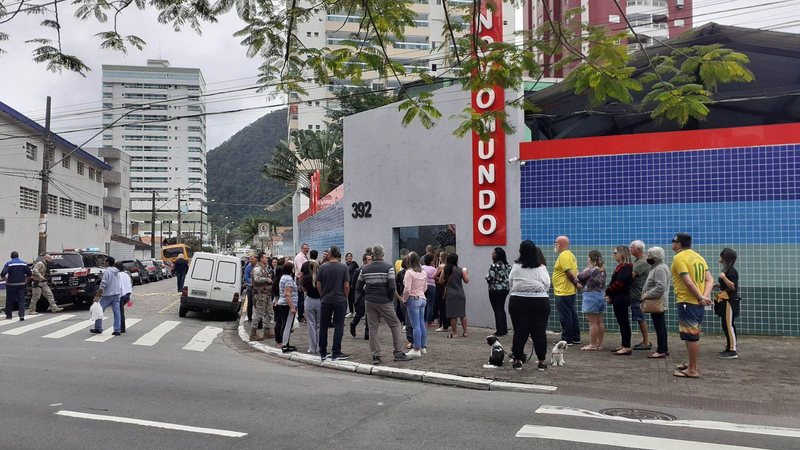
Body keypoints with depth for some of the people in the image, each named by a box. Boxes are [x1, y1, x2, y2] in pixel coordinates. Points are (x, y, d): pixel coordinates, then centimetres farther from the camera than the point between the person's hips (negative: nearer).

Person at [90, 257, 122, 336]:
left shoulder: (107, 271, -12)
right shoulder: (117, 272, 12)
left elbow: (103, 285, -18)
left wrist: (97, 296, -17)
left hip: (107, 295, -7)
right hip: (116, 294, 7)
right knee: (117, 313, 4)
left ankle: (98, 328, 15)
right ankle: (117, 330, 2)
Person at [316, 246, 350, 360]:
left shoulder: (323, 267, -2)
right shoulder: (344, 267, -6)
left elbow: (318, 285, 0)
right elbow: (346, 286, -8)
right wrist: (345, 298, 5)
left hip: (325, 300, 2)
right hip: (340, 300, -2)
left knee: (323, 326, 10)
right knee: (339, 326, 4)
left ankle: (323, 353, 15)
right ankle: (336, 353, 4)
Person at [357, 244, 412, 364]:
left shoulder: (365, 269, 3)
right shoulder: (388, 267, -8)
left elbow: (358, 286, 7)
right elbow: (392, 287, -14)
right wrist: (391, 299, 0)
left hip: (369, 301, 3)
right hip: (384, 302, -3)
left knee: (373, 328, 7)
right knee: (396, 325, 8)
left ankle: (375, 356, 5)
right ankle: (398, 353, 6)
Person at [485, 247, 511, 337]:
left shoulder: (494, 266, -18)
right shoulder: (506, 264, 6)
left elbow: (491, 279, -20)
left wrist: (487, 277, 1)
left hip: (495, 290, -7)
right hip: (505, 289, 8)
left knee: (497, 310, 0)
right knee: (502, 309, 16)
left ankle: (500, 331, 1)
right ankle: (504, 329, 20)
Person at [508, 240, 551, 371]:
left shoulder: (516, 266, -1)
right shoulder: (541, 268, -2)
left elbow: (510, 283, 5)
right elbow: (546, 284, 1)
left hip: (518, 301, 1)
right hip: (539, 302, -1)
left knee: (519, 331, 6)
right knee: (539, 332, 5)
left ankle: (517, 360, 12)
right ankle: (541, 361, 11)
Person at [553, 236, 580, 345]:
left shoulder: (563, 256, -16)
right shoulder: (570, 254, 15)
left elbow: (569, 272, -23)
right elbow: (575, 271, 15)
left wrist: (575, 283, -13)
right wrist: (576, 282, 8)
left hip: (563, 293, -10)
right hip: (570, 291, 10)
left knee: (565, 317, -4)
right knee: (572, 315, 14)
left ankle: (567, 339, 1)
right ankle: (575, 338, 21)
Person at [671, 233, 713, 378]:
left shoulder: (679, 258, -12)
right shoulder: (698, 257, 14)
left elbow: (688, 282, -20)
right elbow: (710, 280, 7)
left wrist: (701, 297, -14)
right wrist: (705, 296, -5)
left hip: (687, 302, -9)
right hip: (698, 303, 9)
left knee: (691, 336, -4)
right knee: (693, 335, 18)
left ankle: (692, 370, 0)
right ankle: (692, 364, 27)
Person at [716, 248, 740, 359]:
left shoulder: (732, 271, -14)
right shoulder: (727, 270, 16)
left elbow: (733, 286, -21)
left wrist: (724, 277, -26)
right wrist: (718, 285, 10)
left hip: (729, 301, -10)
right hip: (724, 301, 10)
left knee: (728, 325, -10)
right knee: (726, 325, 13)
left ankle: (733, 351, -8)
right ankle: (729, 347, 19)